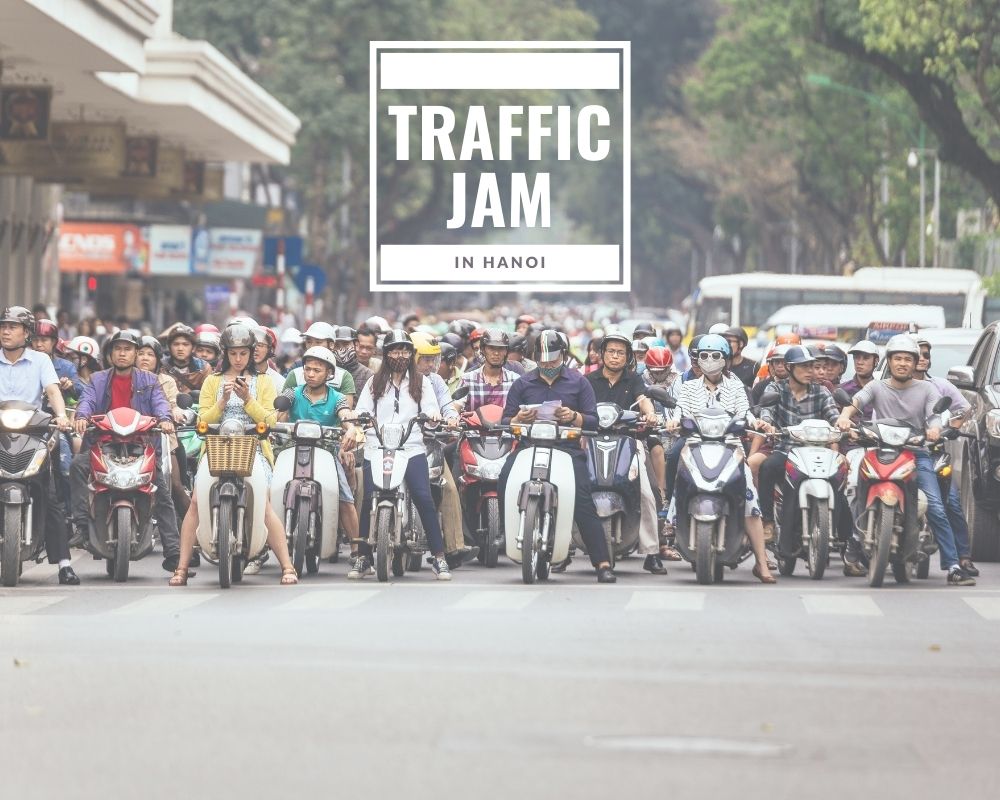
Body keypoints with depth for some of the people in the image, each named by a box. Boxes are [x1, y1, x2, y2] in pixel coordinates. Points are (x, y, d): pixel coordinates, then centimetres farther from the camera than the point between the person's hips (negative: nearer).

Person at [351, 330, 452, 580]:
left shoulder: (421, 382, 16)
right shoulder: (374, 383, 17)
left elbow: (430, 409, 6)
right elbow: (362, 412, 9)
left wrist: (433, 415, -18)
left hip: (412, 449, -1)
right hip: (377, 449, 1)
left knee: (424, 498, -14)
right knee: (369, 501, -9)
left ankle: (439, 557, -10)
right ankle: (363, 557, 3)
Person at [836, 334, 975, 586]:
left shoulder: (926, 388, 10)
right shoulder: (877, 388, 12)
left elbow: (936, 412, -7)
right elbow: (855, 402, -5)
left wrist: (935, 427, -31)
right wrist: (845, 415, -29)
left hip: (917, 454, -2)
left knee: (935, 509, -16)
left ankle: (953, 567, -18)